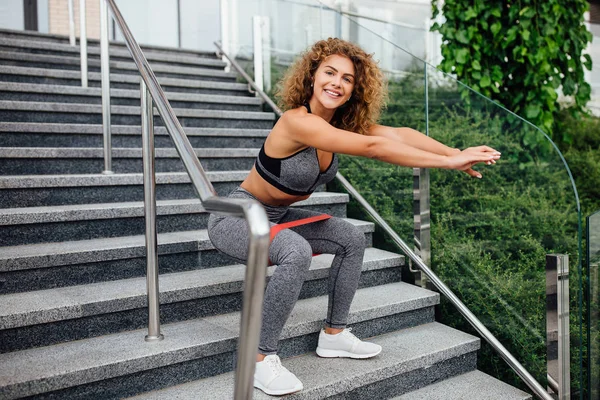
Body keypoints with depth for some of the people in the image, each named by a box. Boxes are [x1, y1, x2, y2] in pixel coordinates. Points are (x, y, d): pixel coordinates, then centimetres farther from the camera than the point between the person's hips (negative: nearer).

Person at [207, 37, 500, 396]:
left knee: (352, 239, 6)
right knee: (296, 252, -35)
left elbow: (399, 134, -16)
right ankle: (262, 360, -18)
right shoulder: (298, 121, -29)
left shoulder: (344, 123, -4)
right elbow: (372, 147, -37)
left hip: (276, 216, 9)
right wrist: (447, 163, -36)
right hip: (236, 217, -8)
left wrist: (456, 153, -28)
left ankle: (334, 335, 17)